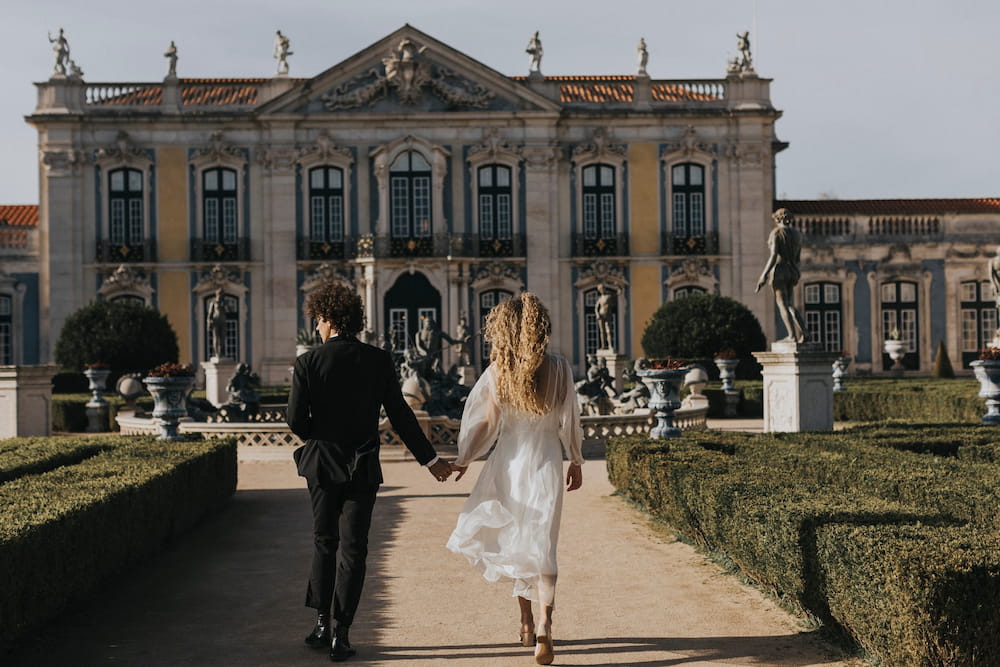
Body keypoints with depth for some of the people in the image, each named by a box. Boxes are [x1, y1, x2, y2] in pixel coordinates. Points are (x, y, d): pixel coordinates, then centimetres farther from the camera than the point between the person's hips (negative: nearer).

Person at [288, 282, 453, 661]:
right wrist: (429, 459, 6)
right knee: (352, 549, 5)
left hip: (322, 465, 0)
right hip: (362, 468, 0)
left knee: (324, 543, 17)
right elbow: (400, 415, -2)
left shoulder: (308, 362, -8)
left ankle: (323, 623, 21)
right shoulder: (378, 360, -3)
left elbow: (295, 420, -11)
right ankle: (340, 634, 4)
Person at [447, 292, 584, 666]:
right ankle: (543, 622, -17)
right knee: (542, 544, 1)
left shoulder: (497, 372, -6)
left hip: (509, 462, 1)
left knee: (514, 539, 16)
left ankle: (527, 622, 24)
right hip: (546, 461, -1)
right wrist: (576, 463, 13)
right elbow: (569, 422, 0)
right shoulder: (559, 368, -5)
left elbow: (487, 424, -2)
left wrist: (463, 460, 11)